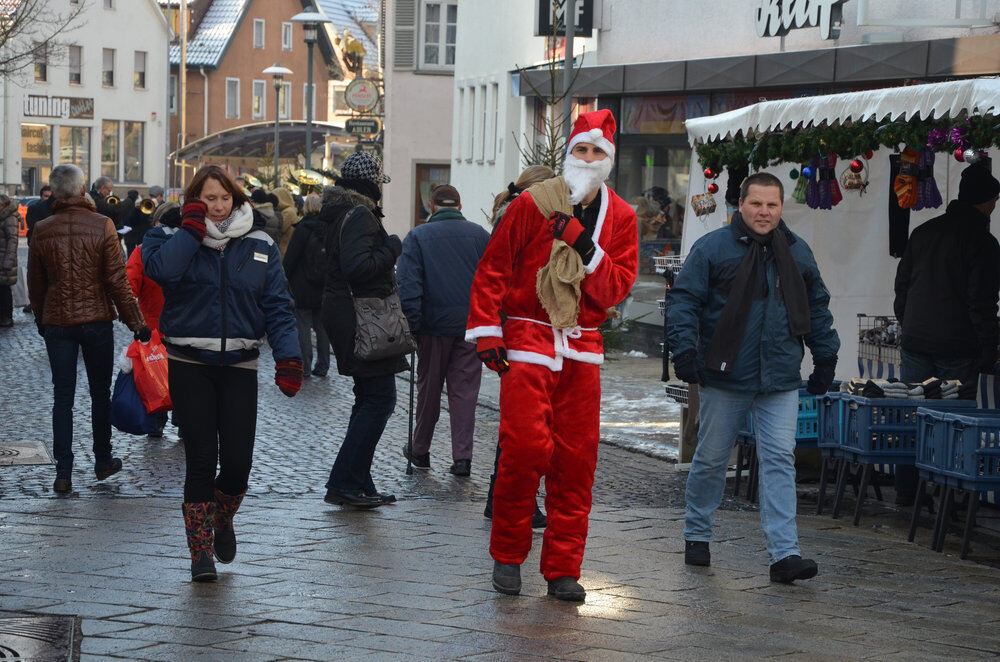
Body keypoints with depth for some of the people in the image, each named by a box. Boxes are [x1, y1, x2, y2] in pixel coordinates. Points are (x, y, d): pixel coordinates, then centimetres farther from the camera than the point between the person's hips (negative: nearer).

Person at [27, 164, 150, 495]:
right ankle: (103, 461, 25)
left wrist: (41, 321, 22)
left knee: (62, 397, 4)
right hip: (96, 319, -1)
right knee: (100, 392, 14)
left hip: (56, 322, 1)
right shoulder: (102, 225, -10)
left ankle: (63, 473, -1)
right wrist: (136, 322, -4)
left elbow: (35, 284, 7)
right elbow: (117, 280, -10)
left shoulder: (42, 231, -2)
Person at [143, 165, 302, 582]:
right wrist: (192, 228, -13)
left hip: (239, 365, 2)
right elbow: (161, 269, -21)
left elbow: (278, 305, 4)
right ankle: (201, 552, 7)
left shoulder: (260, 246, 7)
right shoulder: (175, 238, 2)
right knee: (201, 458, -4)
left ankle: (223, 520, 29)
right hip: (189, 364, -2)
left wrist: (288, 358, -8)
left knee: (238, 461, -3)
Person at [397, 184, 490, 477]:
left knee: (429, 389, 12)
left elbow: (408, 285, -7)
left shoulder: (417, 236, -1)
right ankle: (462, 456, -3)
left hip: (434, 324, -1)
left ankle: (420, 451, 23)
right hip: (472, 325, 1)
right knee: (465, 390, 4)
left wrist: (412, 326, -5)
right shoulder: (480, 235, 4)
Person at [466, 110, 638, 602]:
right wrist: (486, 334, -6)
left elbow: (618, 286, 0)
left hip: (582, 348, 3)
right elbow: (492, 270, 0)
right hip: (527, 343, -3)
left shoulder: (619, 218, 8)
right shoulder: (532, 205, -2)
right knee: (525, 447, -12)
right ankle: (507, 555, 7)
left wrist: (585, 246, -14)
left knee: (576, 458, 1)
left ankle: (563, 569, 9)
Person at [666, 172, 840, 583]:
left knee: (780, 461, -5)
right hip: (724, 378, -2)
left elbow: (817, 307, 21)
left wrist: (825, 357, 18)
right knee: (711, 459, 8)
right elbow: (683, 300, -5)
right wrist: (685, 350, -15)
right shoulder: (712, 248, -3)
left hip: (781, 381, 3)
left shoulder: (797, 253, 11)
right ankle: (696, 536, 27)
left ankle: (784, 553, -9)